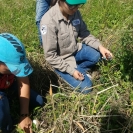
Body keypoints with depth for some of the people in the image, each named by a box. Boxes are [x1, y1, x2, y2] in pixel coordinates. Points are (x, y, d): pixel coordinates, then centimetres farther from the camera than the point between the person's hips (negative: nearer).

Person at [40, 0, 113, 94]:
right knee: (86, 87, -12)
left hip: (75, 50, 6)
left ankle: (78, 69, 7)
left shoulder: (75, 13, -12)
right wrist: (71, 70, -24)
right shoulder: (49, 21, -30)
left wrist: (99, 46, -14)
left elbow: (84, 33, 2)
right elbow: (50, 56, -24)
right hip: (61, 61, -6)